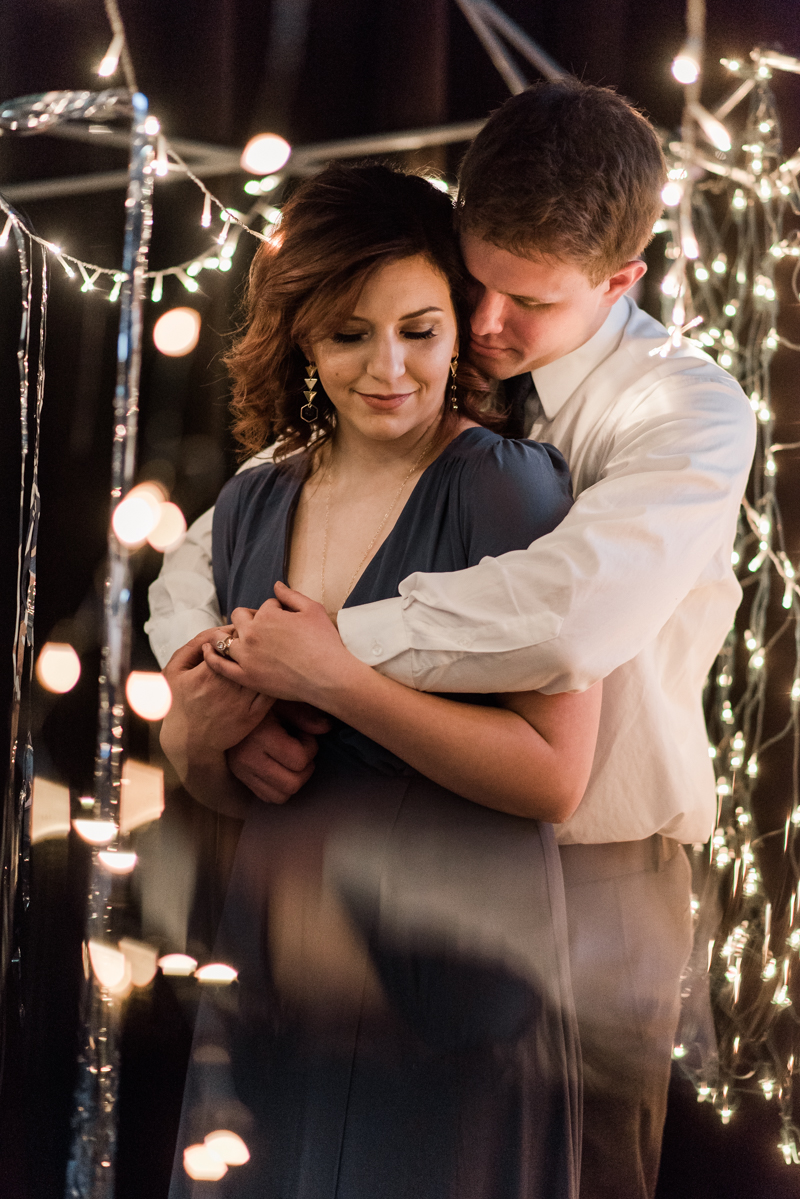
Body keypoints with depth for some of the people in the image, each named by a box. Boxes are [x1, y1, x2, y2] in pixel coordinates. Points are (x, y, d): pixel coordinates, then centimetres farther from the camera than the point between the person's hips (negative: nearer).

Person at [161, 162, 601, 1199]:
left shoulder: (508, 489, -11)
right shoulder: (252, 507, 7)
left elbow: (554, 775, -19)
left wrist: (335, 679, -20)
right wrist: (201, 737, -7)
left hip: (452, 987, -5)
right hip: (271, 981, 6)